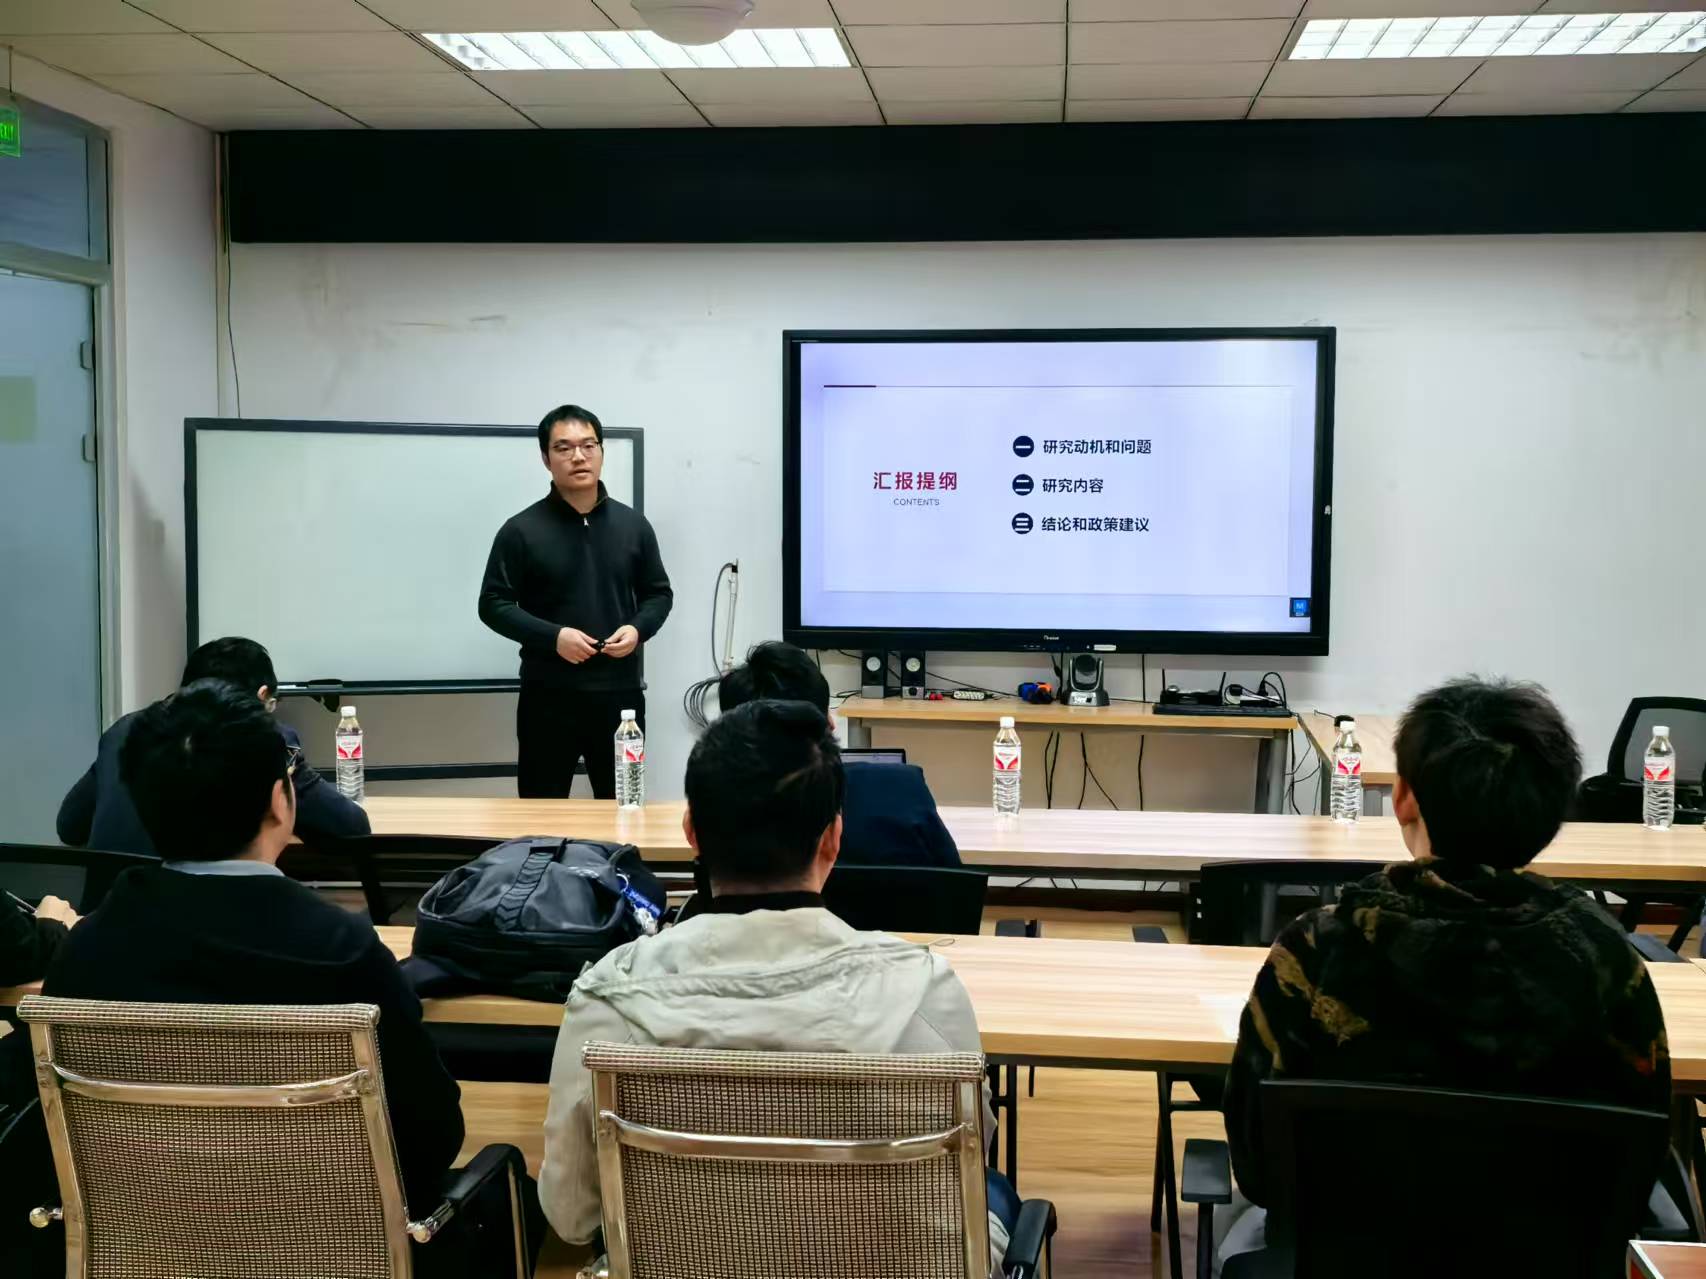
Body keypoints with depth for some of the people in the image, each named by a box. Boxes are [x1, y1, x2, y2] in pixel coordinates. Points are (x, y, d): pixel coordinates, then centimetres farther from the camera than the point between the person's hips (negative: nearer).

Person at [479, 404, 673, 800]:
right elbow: (493, 604, -3)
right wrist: (552, 636, -16)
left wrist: (638, 629, -7)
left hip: (621, 692, 3)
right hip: (548, 695, -3)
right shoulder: (521, 530, -3)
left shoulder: (633, 524, 7)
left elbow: (659, 593, 14)